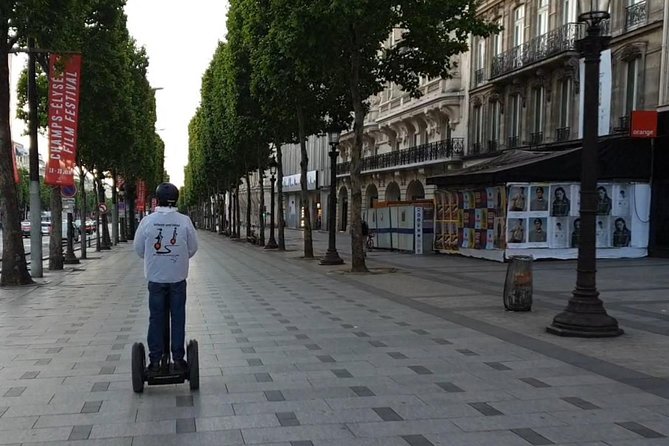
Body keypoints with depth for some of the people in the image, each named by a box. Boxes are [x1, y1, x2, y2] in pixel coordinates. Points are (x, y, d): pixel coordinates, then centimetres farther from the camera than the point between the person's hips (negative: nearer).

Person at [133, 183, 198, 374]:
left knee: (155, 319, 9)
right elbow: (193, 248, 0)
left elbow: (138, 248, 1)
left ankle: (155, 360, 12)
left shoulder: (147, 221, -8)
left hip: (155, 277, 0)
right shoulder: (184, 221, -8)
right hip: (178, 277, 0)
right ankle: (178, 359, 12)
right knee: (178, 318, 8)